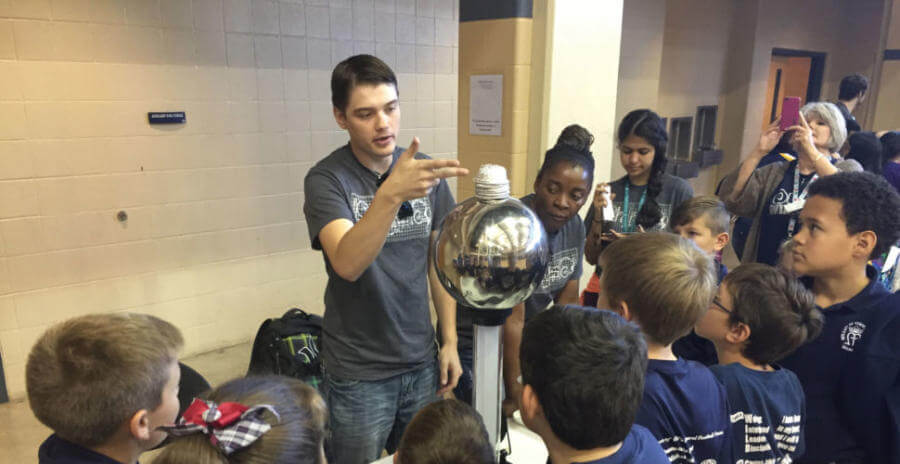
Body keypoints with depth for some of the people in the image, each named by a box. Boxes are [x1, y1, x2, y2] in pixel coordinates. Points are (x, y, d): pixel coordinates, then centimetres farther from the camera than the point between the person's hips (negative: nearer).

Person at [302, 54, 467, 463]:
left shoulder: (425, 170, -2)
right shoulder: (327, 179, -15)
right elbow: (347, 264, -31)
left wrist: (450, 339, 4)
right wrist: (390, 193, -45)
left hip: (421, 360, 4)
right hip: (358, 373, -3)